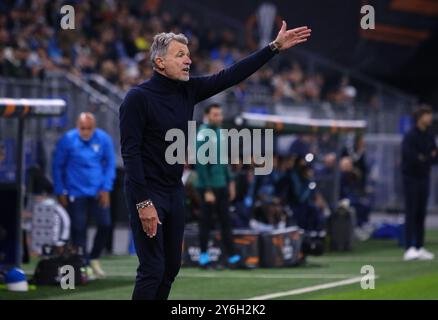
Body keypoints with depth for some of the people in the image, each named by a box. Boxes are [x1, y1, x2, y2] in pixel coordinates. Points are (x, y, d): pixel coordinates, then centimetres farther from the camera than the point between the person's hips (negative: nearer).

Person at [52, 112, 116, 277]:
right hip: (76, 193, -2)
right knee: (78, 228, -2)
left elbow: (110, 164, 5)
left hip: (98, 192, 2)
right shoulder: (67, 140, -9)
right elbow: (57, 166, 0)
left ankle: (94, 258, 21)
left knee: (105, 224, -1)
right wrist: (60, 191, -3)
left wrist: (106, 188, -3)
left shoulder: (104, 139, -4)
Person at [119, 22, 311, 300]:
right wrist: (143, 203, -23)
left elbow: (231, 76, 4)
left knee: (172, 267, 12)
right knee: (153, 270, -10)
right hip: (147, 193, -8)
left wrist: (275, 47, -2)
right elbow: (130, 152, -18)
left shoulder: (188, 90, 5)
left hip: (175, 191, 8)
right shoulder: (139, 97, -14)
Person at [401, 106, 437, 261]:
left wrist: (423, 158, -11)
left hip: (424, 178, 6)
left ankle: (419, 247, 10)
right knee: (411, 213, -9)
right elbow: (409, 157, -21)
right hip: (411, 177, -6)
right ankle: (410, 248, -13)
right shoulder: (410, 136, -10)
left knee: (421, 214, 7)